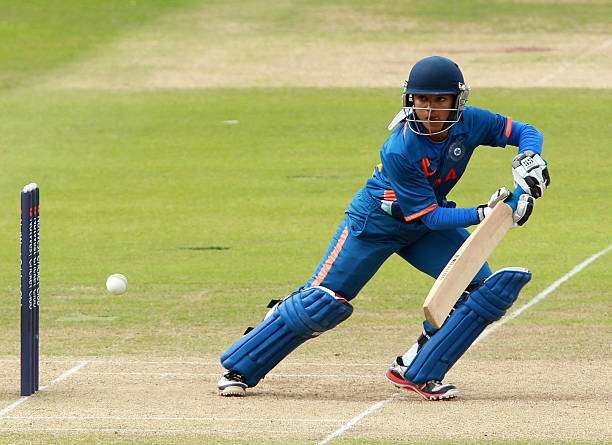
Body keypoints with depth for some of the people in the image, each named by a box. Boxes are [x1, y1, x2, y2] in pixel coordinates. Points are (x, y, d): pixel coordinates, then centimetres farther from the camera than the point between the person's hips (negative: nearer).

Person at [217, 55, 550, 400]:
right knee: (321, 302, -9)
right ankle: (239, 369, 8)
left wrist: (529, 162, -28)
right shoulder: (399, 151, -33)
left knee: (488, 288, -13)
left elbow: (526, 131, -7)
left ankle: (416, 371, -4)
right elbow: (429, 216, -28)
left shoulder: (469, 123, -20)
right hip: (376, 223, -5)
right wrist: (483, 214, -37)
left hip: (429, 220, 5)